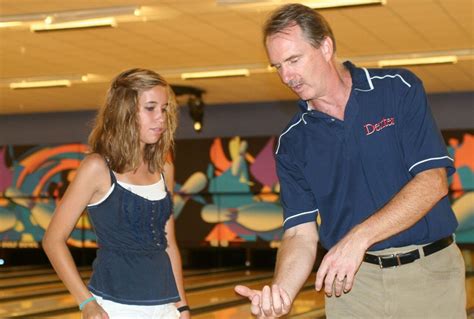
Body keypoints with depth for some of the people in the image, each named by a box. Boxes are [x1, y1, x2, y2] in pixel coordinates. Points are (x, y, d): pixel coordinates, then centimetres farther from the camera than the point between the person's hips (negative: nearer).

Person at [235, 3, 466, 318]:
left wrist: (359, 237, -21)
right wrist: (280, 291, -22)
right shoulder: (291, 143, 3)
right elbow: (301, 233, -2)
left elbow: (433, 181, -12)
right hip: (350, 280, 2)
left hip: (429, 271, -2)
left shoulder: (399, 89, -5)